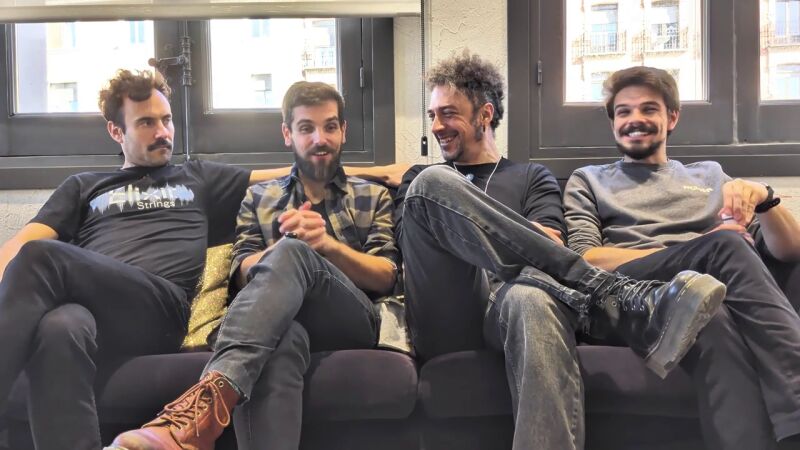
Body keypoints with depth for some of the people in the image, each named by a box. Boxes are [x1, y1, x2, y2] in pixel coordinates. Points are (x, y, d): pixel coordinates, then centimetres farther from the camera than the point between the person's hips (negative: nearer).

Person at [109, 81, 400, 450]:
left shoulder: (374, 197, 23)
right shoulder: (260, 197, 26)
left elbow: (386, 278, 9)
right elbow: (244, 274, 12)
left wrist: (327, 244, -10)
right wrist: (288, 242, -10)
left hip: (354, 320, -1)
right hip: (288, 320, 1)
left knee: (291, 253, -37)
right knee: (280, 340, -42)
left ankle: (208, 397, -57)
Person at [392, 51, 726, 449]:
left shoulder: (532, 177, 27)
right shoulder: (420, 179, 32)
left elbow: (547, 247, 7)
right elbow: (409, 242, 12)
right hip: (442, 321, 2)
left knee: (534, 300, -43)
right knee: (430, 184, -26)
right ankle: (614, 296, -35)